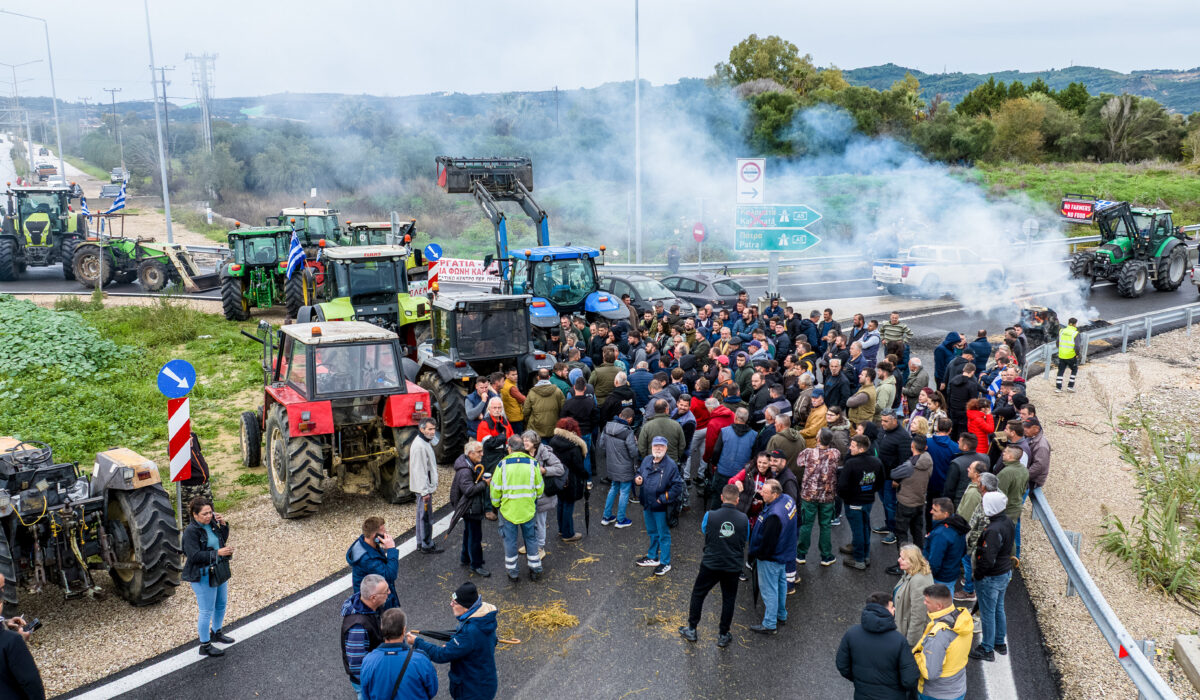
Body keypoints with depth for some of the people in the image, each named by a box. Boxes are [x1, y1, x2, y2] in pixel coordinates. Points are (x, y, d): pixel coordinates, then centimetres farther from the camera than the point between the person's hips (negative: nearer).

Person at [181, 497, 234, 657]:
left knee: (221, 604, 22)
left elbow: (223, 540, 14)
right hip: (203, 576, -8)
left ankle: (216, 633, 43)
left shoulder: (211, 523, 3)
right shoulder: (191, 531, -20)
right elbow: (194, 556, -25)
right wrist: (217, 553, -30)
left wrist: (223, 525, -2)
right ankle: (205, 646, 14)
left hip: (219, 571, 8)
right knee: (206, 610, 1)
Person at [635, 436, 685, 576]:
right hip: (647, 504, 7)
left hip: (661, 507, -7)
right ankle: (652, 557, 41)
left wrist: (663, 498, -19)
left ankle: (665, 563, 20)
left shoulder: (671, 465, -19)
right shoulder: (647, 460, 0)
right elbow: (640, 473, 17)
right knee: (652, 532, 23)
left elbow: (678, 486, -18)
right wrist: (637, 479, -7)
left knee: (663, 534, 6)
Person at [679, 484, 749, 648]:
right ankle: (723, 636, 24)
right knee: (728, 600, 16)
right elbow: (746, 540, 5)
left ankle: (691, 630, 26)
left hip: (710, 564, -1)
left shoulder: (710, 515, -15)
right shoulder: (743, 519, -11)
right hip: (733, 566, 1)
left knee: (698, 594, 18)